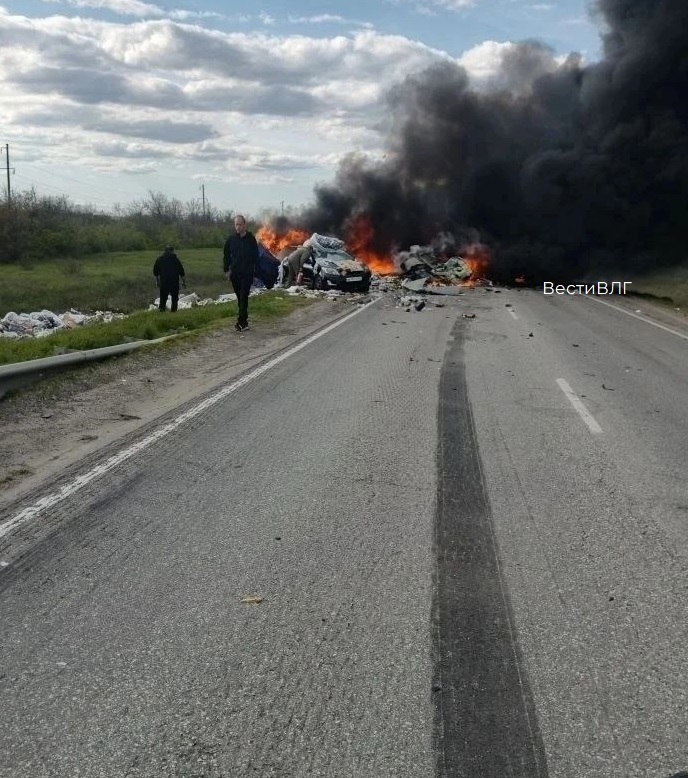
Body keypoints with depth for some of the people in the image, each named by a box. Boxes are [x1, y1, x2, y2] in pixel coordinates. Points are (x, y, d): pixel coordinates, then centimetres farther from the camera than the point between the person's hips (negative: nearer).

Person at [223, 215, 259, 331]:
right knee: (239, 297, 8)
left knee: (243, 297, -10)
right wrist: (226, 270, 4)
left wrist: (253, 270, -1)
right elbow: (226, 256, 12)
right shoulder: (231, 239, 6)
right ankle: (244, 321, 15)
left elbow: (255, 256, 4)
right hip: (235, 273, 3)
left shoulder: (251, 239, 0)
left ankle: (241, 322, -14)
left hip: (247, 273, -3)